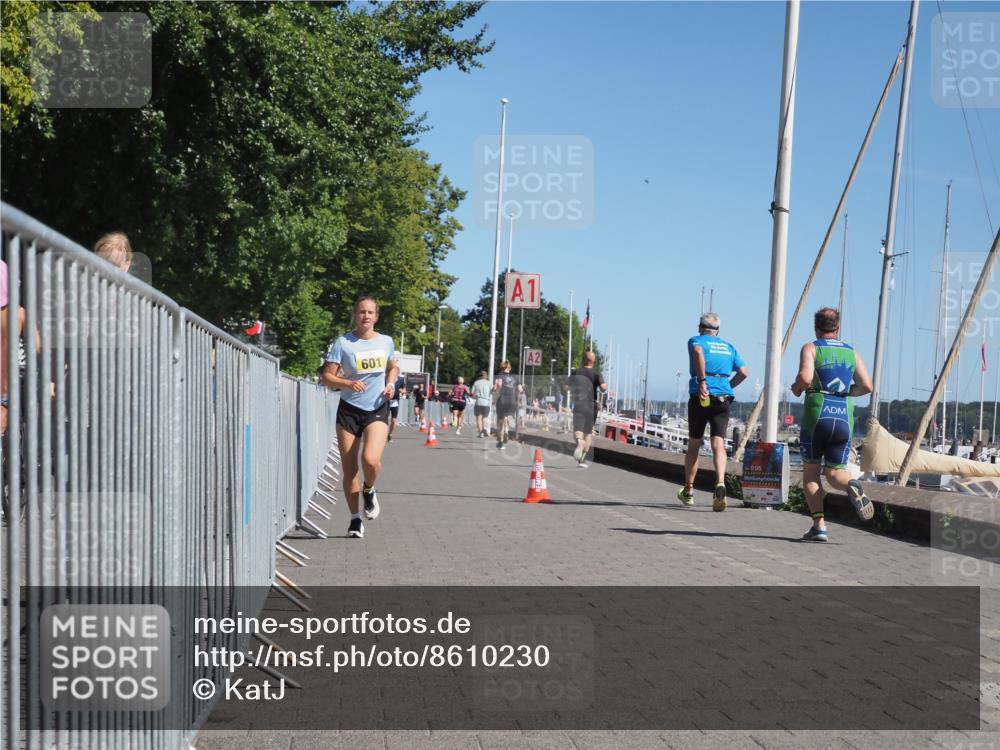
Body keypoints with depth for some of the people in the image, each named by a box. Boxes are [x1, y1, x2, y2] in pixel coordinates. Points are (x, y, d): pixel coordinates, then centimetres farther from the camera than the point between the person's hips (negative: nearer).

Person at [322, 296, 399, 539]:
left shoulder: (386, 342, 4)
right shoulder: (343, 343, -6)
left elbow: (393, 367, 22)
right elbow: (327, 377, -6)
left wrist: (390, 384, 3)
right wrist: (348, 383, -24)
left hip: (377, 410, 1)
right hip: (349, 410, -1)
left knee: (371, 460, -22)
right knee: (349, 469, 3)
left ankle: (369, 490, 12)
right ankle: (355, 519, 21)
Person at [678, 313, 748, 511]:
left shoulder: (696, 340, 6)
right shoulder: (728, 346, 19)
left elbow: (698, 351, -19)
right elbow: (743, 372, 10)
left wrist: (702, 381, -21)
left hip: (701, 397, -2)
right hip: (723, 399, 2)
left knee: (693, 444, 11)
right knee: (718, 444, -7)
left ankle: (688, 490, 21)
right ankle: (720, 484, -31)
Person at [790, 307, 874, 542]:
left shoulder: (810, 348, 2)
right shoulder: (851, 352, 14)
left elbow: (805, 377, -16)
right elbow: (866, 386, 5)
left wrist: (797, 388, 5)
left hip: (817, 416, -3)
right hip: (844, 419, 3)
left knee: (811, 472, 10)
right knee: (834, 472, 11)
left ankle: (819, 525, -2)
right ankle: (851, 485, -25)